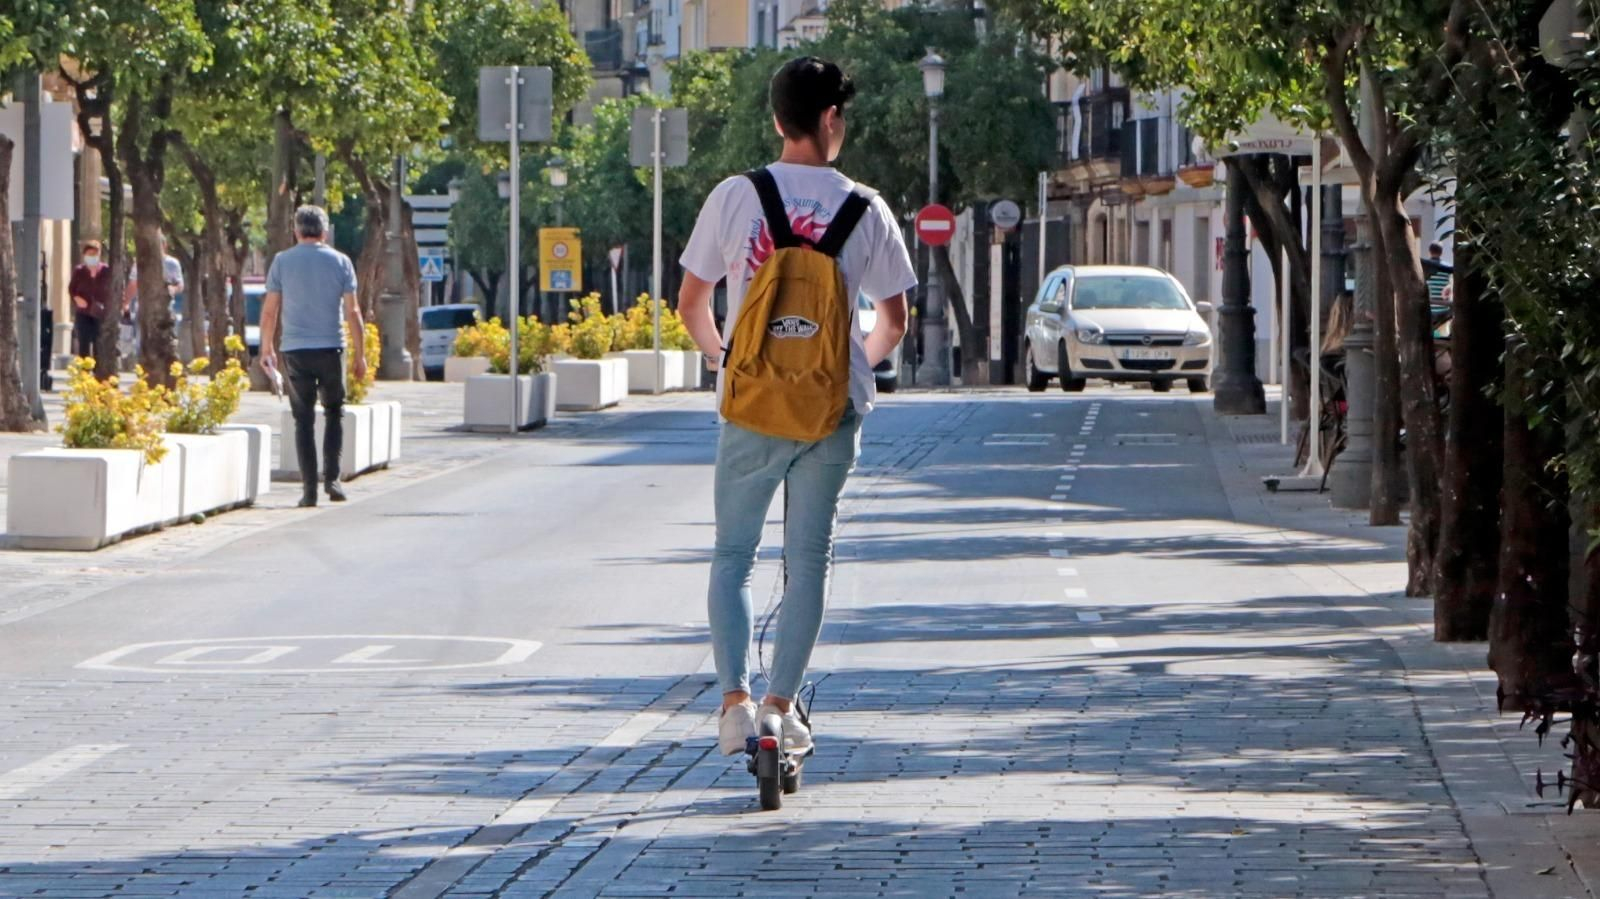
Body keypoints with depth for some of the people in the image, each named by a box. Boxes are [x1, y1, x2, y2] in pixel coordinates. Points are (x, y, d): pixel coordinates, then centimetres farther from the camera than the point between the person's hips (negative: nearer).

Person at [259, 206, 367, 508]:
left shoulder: (282, 262, 2)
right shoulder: (340, 262, 2)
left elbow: (270, 310, 2)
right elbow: (352, 311, 0)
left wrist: (267, 348, 13)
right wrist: (359, 354, 6)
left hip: (295, 349, 0)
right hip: (331, 347, 0)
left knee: (303, 420, 4)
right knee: (334, 412, 14)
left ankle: (309, 488, 0)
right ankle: (332, 477, 1)